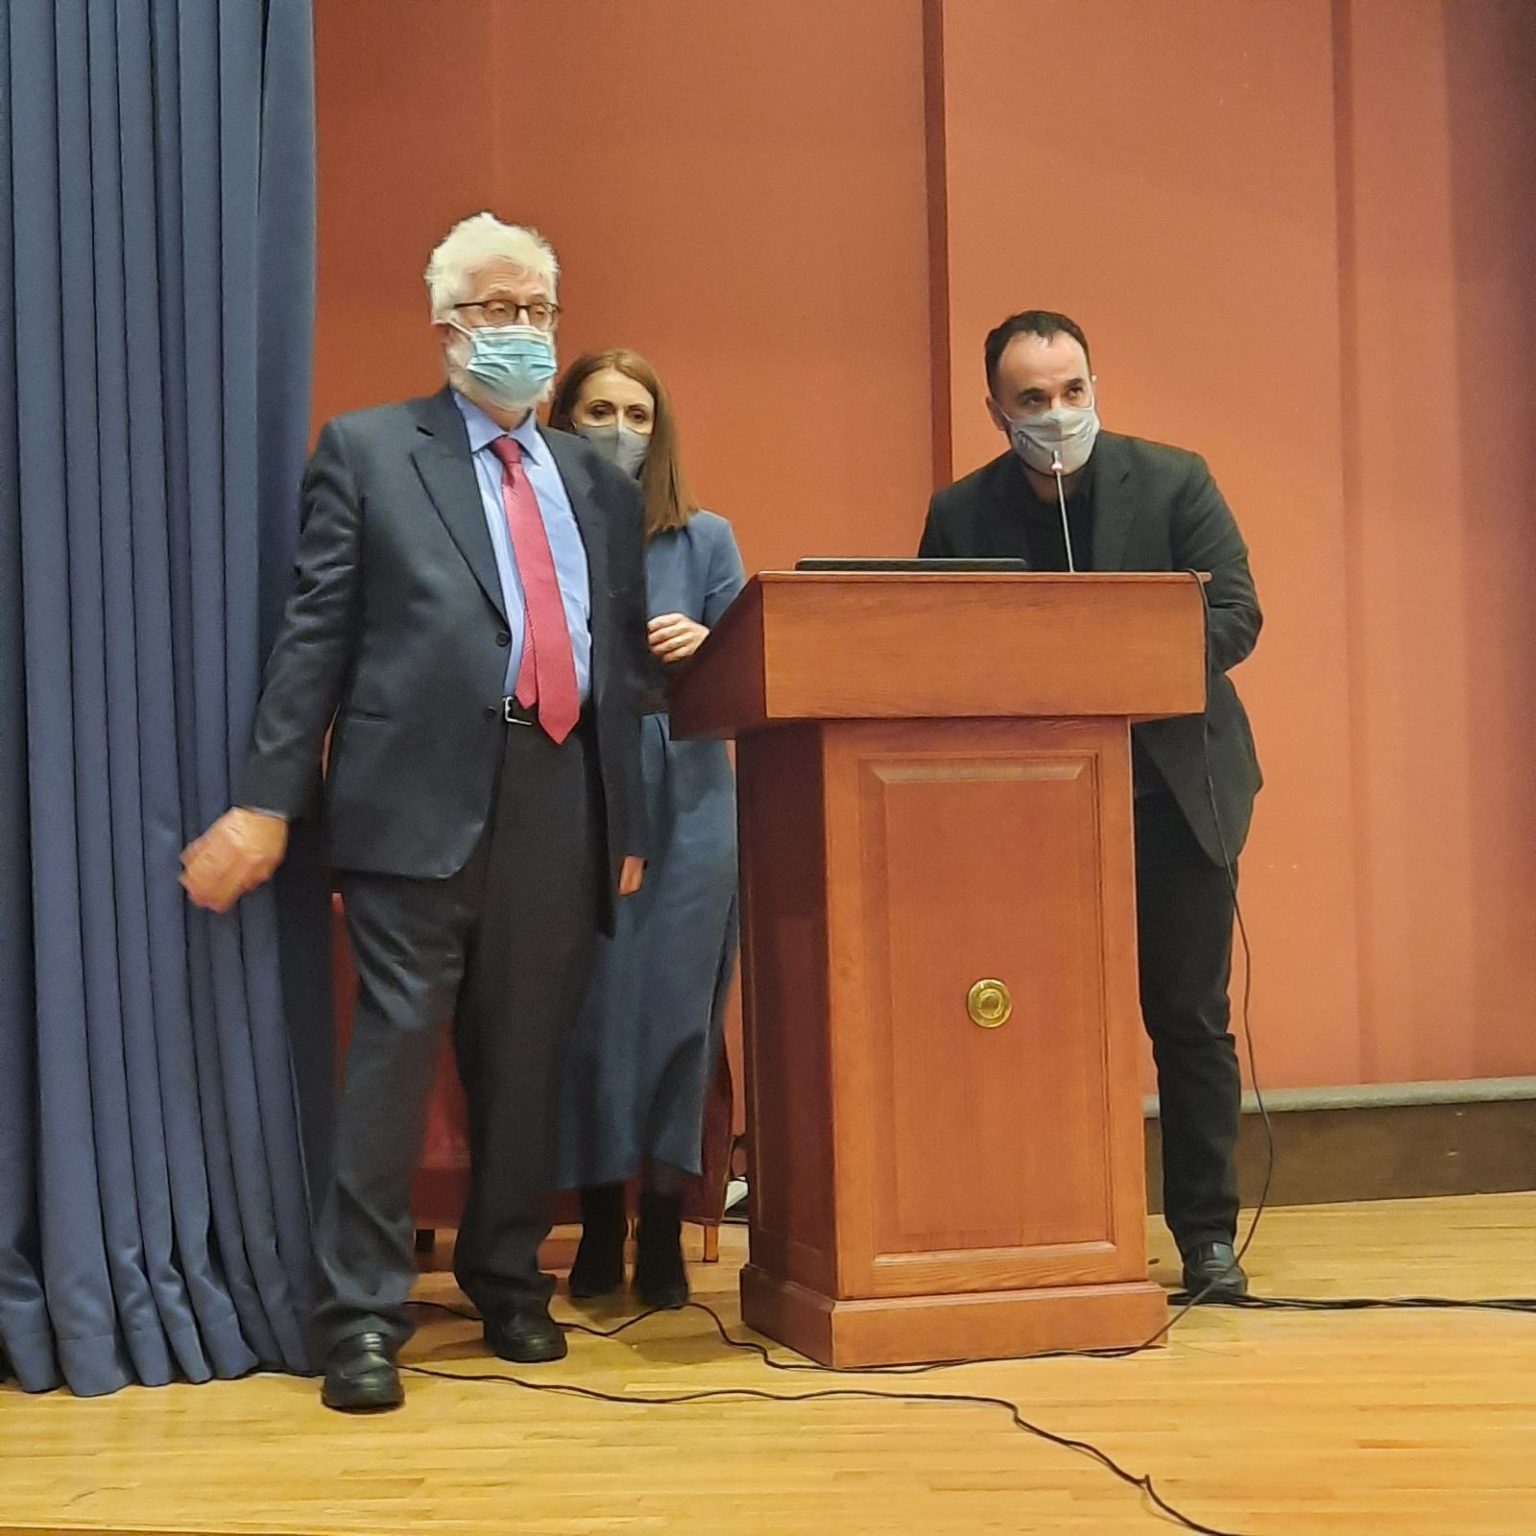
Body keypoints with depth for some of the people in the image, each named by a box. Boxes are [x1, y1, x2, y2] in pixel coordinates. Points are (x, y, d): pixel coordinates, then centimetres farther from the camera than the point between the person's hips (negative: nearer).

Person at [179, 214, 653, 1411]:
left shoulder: (600, 482, 18)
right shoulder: (368, 450, 6)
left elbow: (625, 659, 16)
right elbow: (318, 633, 0)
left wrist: (628, 824, 12)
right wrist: (268, 800, -6)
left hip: (561, 806, 4)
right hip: (422, 799, -4)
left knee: (528, 1062, 10)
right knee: (397, 1048, -5)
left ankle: (510, 1284, 25)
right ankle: (364, 1315, 3)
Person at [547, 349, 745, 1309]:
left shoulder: (705, 539, 9)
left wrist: (704, 649, -14)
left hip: (684, 803, 1)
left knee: (677, 1003, 0)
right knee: (587, 1005, 0)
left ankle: (664, 1232, 11)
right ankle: (599, 1226, 14)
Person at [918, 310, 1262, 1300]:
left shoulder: (1175, 482, -1)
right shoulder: (960, 514, 3)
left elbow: (1235, 616, -8)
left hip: (1176, 791, -1)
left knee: (1190, 1020, 3)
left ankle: (1208, 1236, 13)